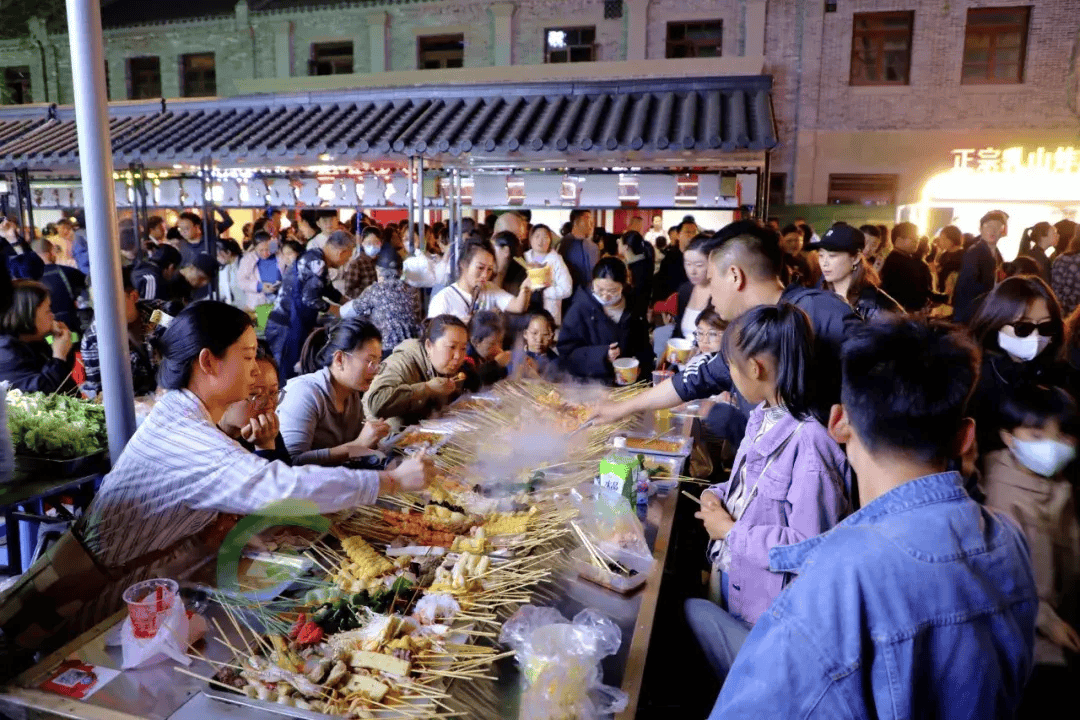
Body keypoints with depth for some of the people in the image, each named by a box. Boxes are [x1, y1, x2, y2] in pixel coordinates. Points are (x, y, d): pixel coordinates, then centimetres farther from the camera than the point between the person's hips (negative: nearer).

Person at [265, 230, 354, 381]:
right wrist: (338, 311, -7)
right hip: (286, 326, -10)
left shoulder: (314, 258, 14)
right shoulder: (317, 263, -17)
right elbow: (310, 299, -22)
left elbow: (328, 290, 27)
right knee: (287, 375, -4)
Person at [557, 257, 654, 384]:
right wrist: (601, 355, -18)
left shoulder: (634, 310, 8)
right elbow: (566, 350, -5)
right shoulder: (581, 308, -3)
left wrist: (640, 366, -2)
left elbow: (643, 347, 18)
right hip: (588, 384, -5)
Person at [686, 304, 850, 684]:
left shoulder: (807, 442, -29)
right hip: (730, 580, 8)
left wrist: (731, 532, -19)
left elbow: (809, 544, -28)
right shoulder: (763, 418, -1)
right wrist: (719, 495, -2)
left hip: (767, 608, -8)